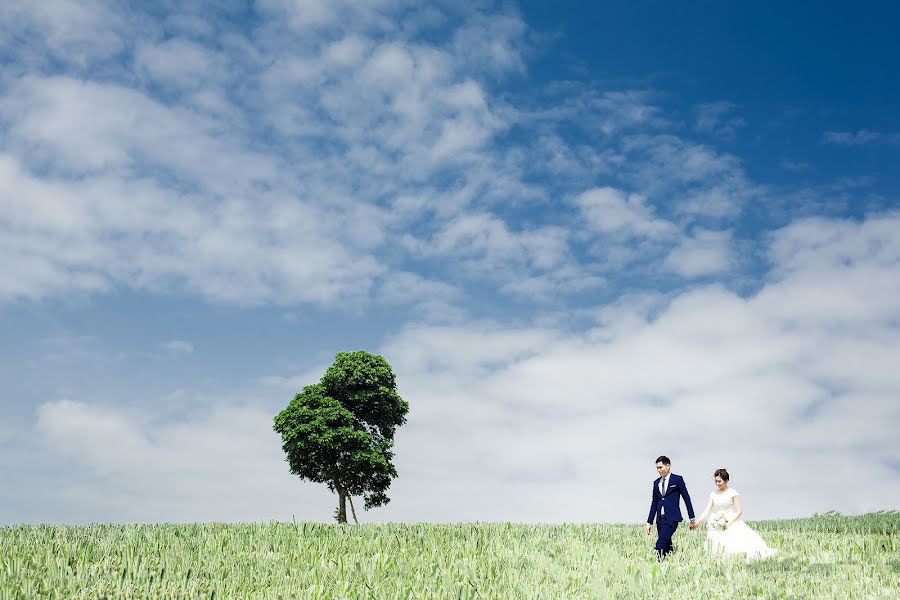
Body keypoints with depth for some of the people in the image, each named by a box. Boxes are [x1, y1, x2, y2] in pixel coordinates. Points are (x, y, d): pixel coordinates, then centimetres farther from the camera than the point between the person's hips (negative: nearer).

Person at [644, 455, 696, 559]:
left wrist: (692, 519, 2)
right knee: (666, 546, 4)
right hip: (660, 519, 6)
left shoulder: (677, 479, 0)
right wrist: (649, 522, 13)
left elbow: (687, 499, 2)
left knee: (660, 545, -17)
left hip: (672, 518, -6)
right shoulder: (656, 483, 15)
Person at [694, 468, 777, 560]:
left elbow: (739, 512, -6)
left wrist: (729, 524, -16)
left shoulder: (733, 493, -3)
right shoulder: (713, 494, 8)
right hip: (717, 527, 3)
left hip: (732, 523, -3)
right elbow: (707, 511, 6)